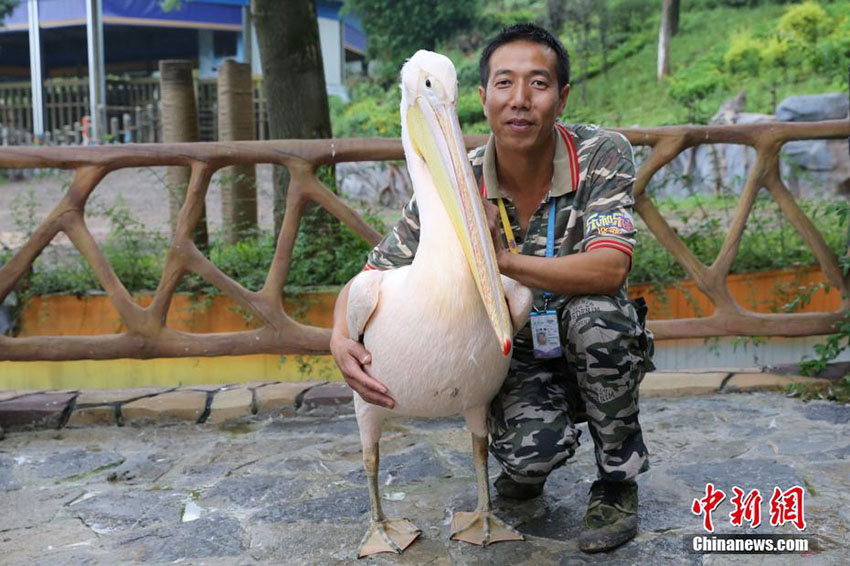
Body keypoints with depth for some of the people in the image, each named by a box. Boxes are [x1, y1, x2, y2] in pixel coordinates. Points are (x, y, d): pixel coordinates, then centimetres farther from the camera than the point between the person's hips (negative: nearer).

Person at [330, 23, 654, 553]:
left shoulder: (603, 154, -18)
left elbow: (609, 270, -31)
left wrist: (498, 259, -35)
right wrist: (342, 338, -32)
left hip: (593, 353, 0)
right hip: (517, 360, 0)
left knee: (596, 314, -34)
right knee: (533, 451, -30)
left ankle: (619, 479, -7)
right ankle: (526, 466, 13)